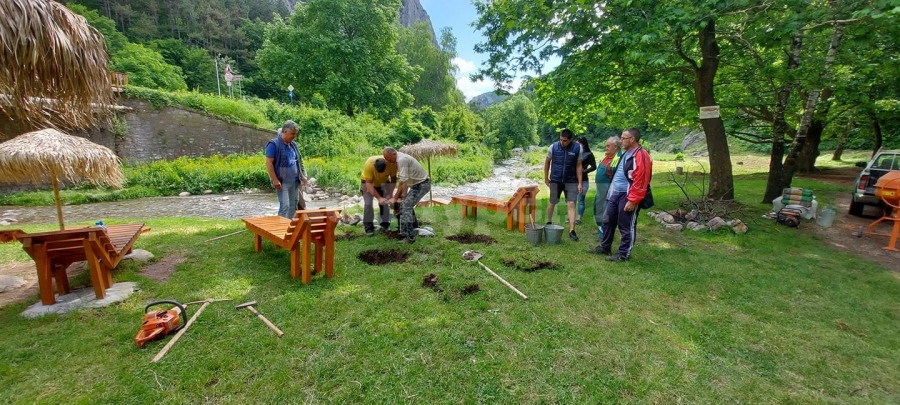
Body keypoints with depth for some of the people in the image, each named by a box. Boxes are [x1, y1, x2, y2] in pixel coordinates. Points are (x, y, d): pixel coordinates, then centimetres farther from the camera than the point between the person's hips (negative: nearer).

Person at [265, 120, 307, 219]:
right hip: (282, 182, -7)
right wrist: (275, 180, -18)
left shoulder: (293, 144, 13)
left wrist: (302, 176, 15)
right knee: (285, 206, -9)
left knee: (294, 205, 11)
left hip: (294, 181, 7)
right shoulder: (274, 144, -9)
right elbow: (269, 163, -13)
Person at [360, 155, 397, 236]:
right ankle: (368, 227, -2)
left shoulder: (392, 163, -33)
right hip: (368, 181, -2)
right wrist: (379, 198, -43)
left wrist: (390, 194, -28)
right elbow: (368, 184, -36)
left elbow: (393, 179, -18)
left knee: (385, 202, -5)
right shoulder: (369, 164, -39)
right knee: (368, 203, -12)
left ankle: (385, 224, 10)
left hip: (384, 182, 2)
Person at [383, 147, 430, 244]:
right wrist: (401, 194, 5)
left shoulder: (401, 160, -21)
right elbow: (402, 180, 10)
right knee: (407, 204, 21)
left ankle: (409, 237, -13)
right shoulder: (399, 159, 10)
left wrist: (395, 198, -20)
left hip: (421, 184, -10)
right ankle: (412, 228, 36)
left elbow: (403, 181, -25)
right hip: (418, 184, 10)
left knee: (406, 206, -14)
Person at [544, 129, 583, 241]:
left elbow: (578, 166, -3)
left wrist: (580, 183, -5)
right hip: (555, 180, 1)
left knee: (571, 204, -7)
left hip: (571, 181, 0)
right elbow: (547, 162, 4)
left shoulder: (577, 148, -9)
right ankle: (548, 223, 36)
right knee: (552, 203, 12)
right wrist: (546, 178, 7)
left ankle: (572, 231, -5)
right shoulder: (553, 147, -9)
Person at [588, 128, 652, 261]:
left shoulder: (641, 156, -17)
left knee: (626, 226, 2)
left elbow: (640, 181, -22)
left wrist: (632, 200, -23)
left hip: (627, 196, -10)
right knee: (608, 221, 16)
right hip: (616, 193, 10)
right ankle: (604, 247, 30)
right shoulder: (626, 153, 15)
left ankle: (624, 254, 15)